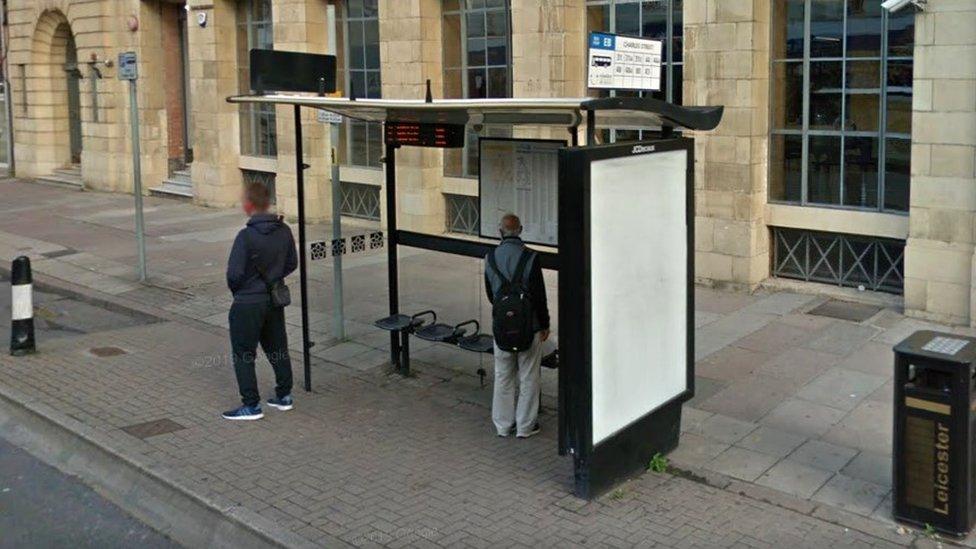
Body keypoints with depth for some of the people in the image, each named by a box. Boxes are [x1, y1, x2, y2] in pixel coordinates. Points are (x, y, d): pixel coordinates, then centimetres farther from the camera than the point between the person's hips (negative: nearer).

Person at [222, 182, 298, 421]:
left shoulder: (246, 236, -22)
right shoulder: (284, 231, -2)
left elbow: (234, 273, -20)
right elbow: (291, 264, 9)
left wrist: (236, 290, 0)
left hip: (248, 303, -7)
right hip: (274, 300, 7)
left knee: (243, 354, 5)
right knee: (277, 348, 19)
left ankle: (251, 405, 9)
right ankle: (284, 396, 28)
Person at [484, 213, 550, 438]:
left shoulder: (491, 258, -3)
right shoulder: (530, 257, -15)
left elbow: (489, 294, 8)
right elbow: (539, 295, -12)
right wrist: (544, 325, 0)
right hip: (529, 326, -3)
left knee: (503, 377, 15)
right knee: (529, 378, 9)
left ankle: (503, 425, 23)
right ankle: (525, 426, 17)